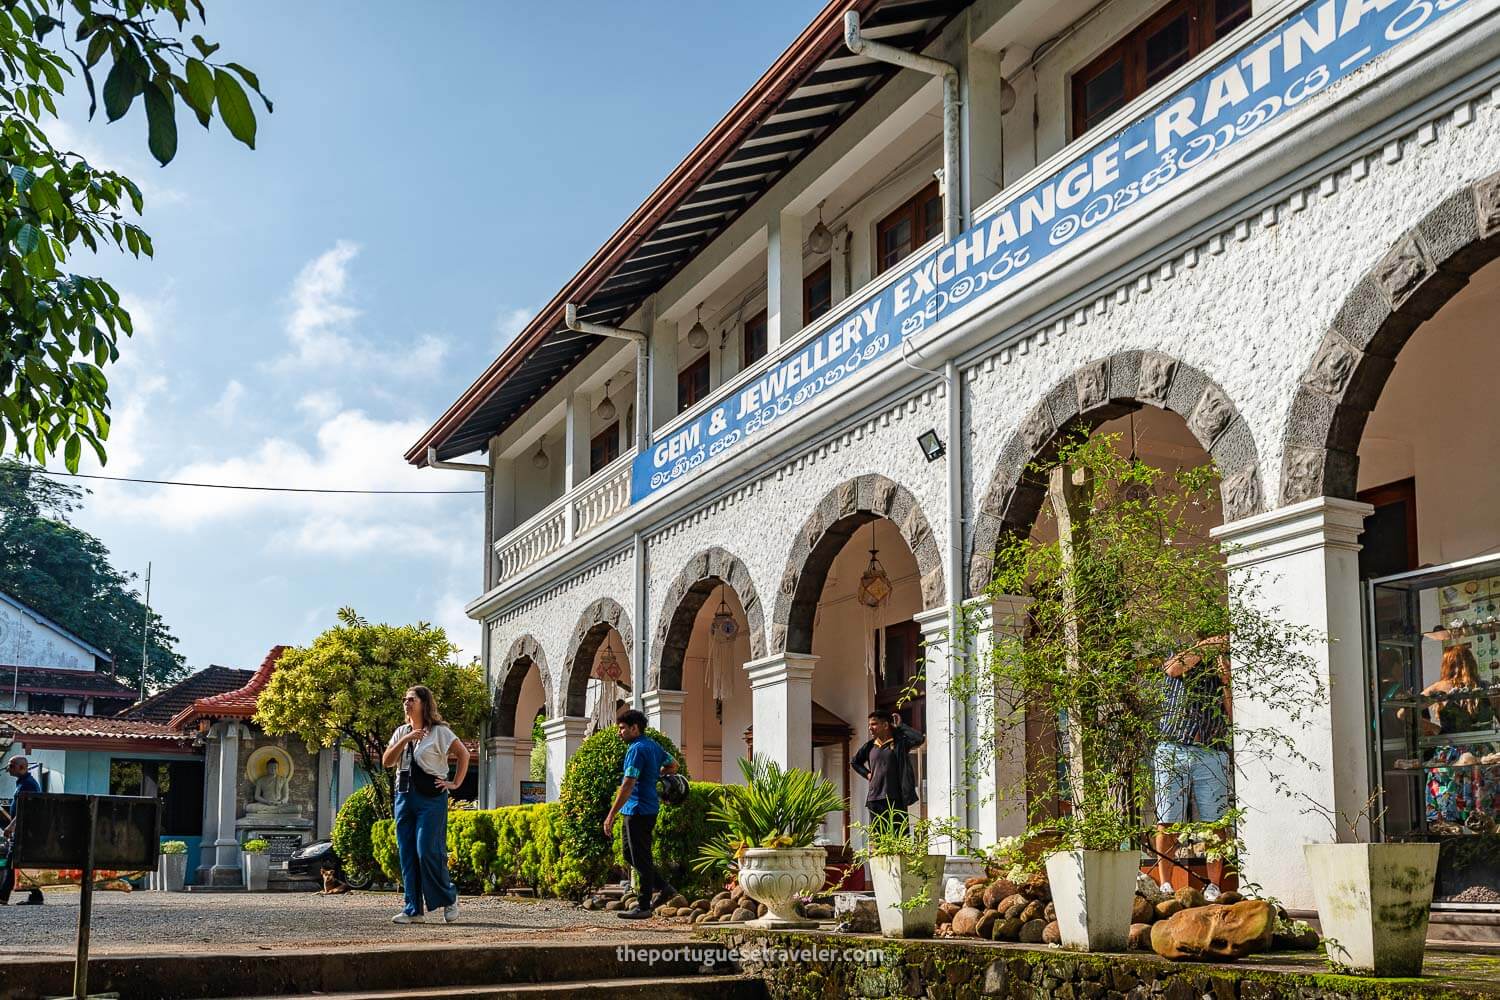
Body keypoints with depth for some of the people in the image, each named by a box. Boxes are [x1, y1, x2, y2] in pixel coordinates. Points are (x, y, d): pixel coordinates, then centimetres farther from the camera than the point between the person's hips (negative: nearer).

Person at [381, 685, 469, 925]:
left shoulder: (439, 731, -2)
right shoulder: (401, 732, 14)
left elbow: (464, 754, -2)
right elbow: (386, 762, 4)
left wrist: (455, 783, -5)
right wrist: (405, 740, -9)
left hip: (431, 797, -6)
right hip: (404, 795, 6)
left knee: (427, 850, -12)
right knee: (407, 853, 3)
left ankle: (449, 898, 8)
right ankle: (413, 909, 6)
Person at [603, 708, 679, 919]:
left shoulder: (637, 749, -17)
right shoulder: (654, 746, 11)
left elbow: (627, 786, -22)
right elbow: (673, 766, 26)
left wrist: (611, 815, -22)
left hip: (638, 810, -10)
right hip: (649, 809, 10)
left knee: (640, 858, -2)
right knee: (630, 854, 18)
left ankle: (643, 906, 5)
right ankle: (664, 888, 19)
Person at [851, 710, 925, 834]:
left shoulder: (900, 742, 0)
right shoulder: (870, 746, 13)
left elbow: (920, 739, -20)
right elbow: (854, 762, 30)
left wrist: (900, 725, -9)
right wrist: (866, 774, 13)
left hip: (895, 798, -5)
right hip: (874, 799, 5)